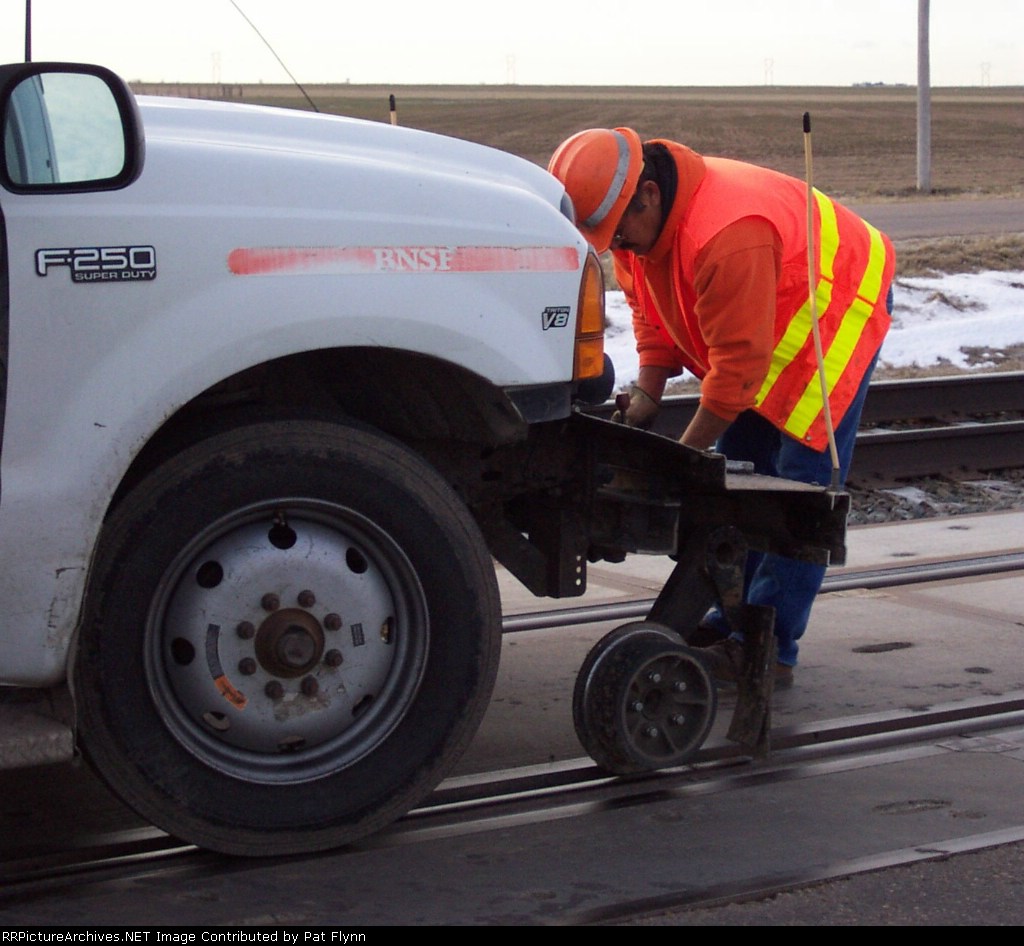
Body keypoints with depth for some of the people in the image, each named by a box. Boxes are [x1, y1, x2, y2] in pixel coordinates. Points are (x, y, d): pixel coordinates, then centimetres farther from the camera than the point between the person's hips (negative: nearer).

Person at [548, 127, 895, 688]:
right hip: (765, 326, 9)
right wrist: (646, 395, -10)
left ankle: (769, 648, -13)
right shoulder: (638, 227, -11)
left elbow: (739, 363, -33)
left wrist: (685, 453, -24)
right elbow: (651, 314, 3)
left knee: (802, 483, -13)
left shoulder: (728, 238, -39)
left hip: (838, 310, -9)